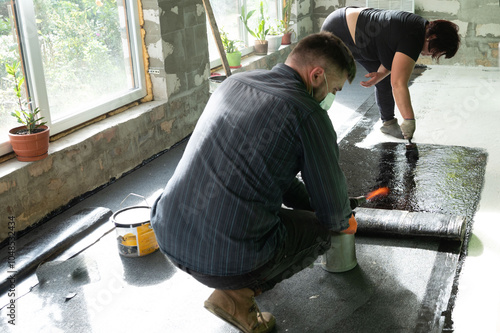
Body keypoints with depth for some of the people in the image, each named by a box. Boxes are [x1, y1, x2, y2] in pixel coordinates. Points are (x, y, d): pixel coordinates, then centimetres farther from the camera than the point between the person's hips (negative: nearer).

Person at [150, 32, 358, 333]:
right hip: (229, 260, -7)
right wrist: (343, 222, 24)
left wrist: (305, 202, 31)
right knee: (320, 229, 18)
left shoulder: (234, 82, 11)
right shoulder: (309, 115, -10)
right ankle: (237, 294, 4)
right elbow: (332, 213, 0)